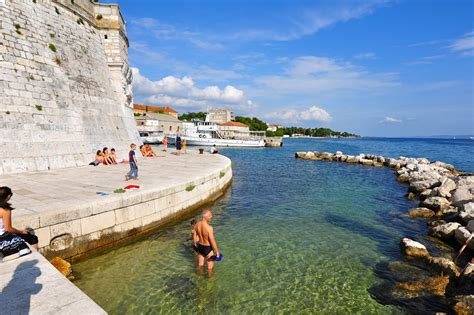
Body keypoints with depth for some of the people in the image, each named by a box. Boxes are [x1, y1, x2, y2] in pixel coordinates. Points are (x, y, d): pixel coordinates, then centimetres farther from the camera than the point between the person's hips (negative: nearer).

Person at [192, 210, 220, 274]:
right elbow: (212, 241, -25)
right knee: (210, 266, 19)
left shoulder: (197, 224, -11)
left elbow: (194, 236, 3)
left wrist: (195, 245, 21)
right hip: (208, 248, -6)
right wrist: (217, 251, -11)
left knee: (200, 264, 29)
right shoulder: (209, 228, -32)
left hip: (200, 246, 6)